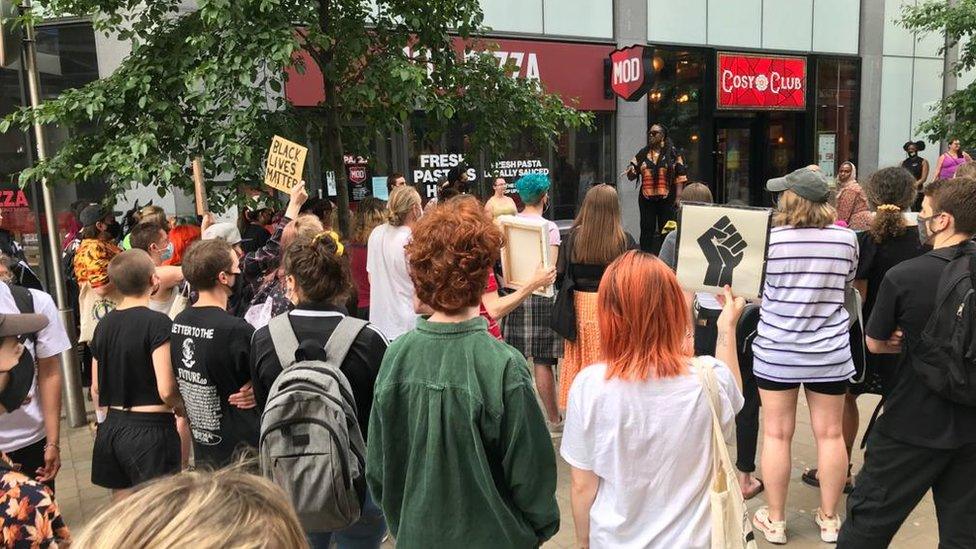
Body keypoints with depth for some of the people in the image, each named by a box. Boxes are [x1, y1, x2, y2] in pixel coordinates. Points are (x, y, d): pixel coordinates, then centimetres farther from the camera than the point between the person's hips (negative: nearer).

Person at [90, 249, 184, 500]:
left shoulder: (104, 324, 6)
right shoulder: (157, 322, -15)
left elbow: (96, 390, 14)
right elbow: (166, 390, -20)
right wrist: (181, 407, 0)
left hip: (112, 428, 7)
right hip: (150, 428, -7)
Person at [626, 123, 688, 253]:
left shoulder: (672, 153, 3)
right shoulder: (642, 154, 11)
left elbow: (680, 175, -1)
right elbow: (631, 175, 12)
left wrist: (679, 197, -9)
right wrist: (631, 170, -13)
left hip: (667, 199, -2)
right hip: (646, 199, 2)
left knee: (666, 231, 3)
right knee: (647, 231, 4)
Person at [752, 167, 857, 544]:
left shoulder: (771, 238, -13)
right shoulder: (846, 238, -5)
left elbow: (756, 287, 0)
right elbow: (847, 283, 12)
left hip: (776, 350, -2)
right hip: (830, 352, 2)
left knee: (776, 435, 8)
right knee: (830, 434, 13)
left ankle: (775, 521, 19)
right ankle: (828, 519, 27)